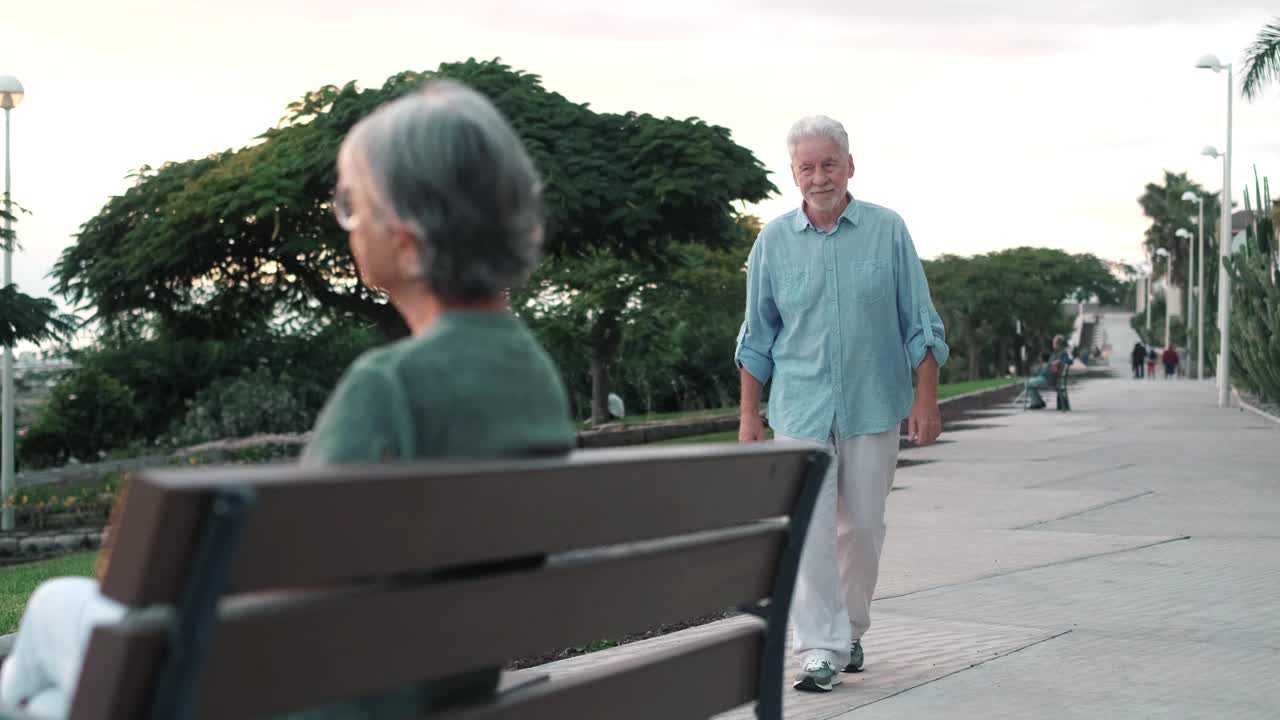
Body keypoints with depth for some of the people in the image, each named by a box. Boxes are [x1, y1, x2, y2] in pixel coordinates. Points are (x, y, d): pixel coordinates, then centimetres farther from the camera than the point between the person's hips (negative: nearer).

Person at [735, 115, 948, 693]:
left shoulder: (887, 230, 0)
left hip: (872, 407, 0)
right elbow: (757, 337, 9)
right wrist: (748, 415, 5)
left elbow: (920, 324, 3)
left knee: (862, 527, 8)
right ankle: (820, 650, -3)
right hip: (800, 410, 0)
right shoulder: (774, 241, 3)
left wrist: (926, 400, -3)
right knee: (808, 528, -7)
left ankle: (851, 631, 27)